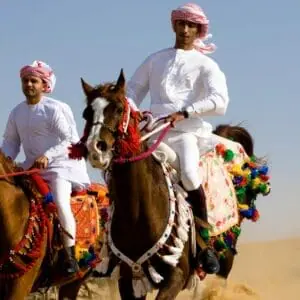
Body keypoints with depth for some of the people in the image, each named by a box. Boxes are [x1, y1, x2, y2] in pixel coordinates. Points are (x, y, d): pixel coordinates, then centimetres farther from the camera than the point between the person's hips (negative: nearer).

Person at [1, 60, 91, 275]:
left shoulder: (55, 109, -10)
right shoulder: (17, 113, 8)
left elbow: (69, 140, -15)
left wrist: (47, 156, -28)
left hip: (61, 164, -6)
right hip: (33, 168, 7)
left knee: (60, 203, -27)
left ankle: (70, 257, -22)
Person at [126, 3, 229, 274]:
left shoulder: (206, 65, 8)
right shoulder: (155, 60, 20)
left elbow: (220, 101, -7)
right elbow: (133, 89, 20)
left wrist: (184, 113, -19)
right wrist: (131, 110, -3)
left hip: (188, 132, -5)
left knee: (189, 173, -32)